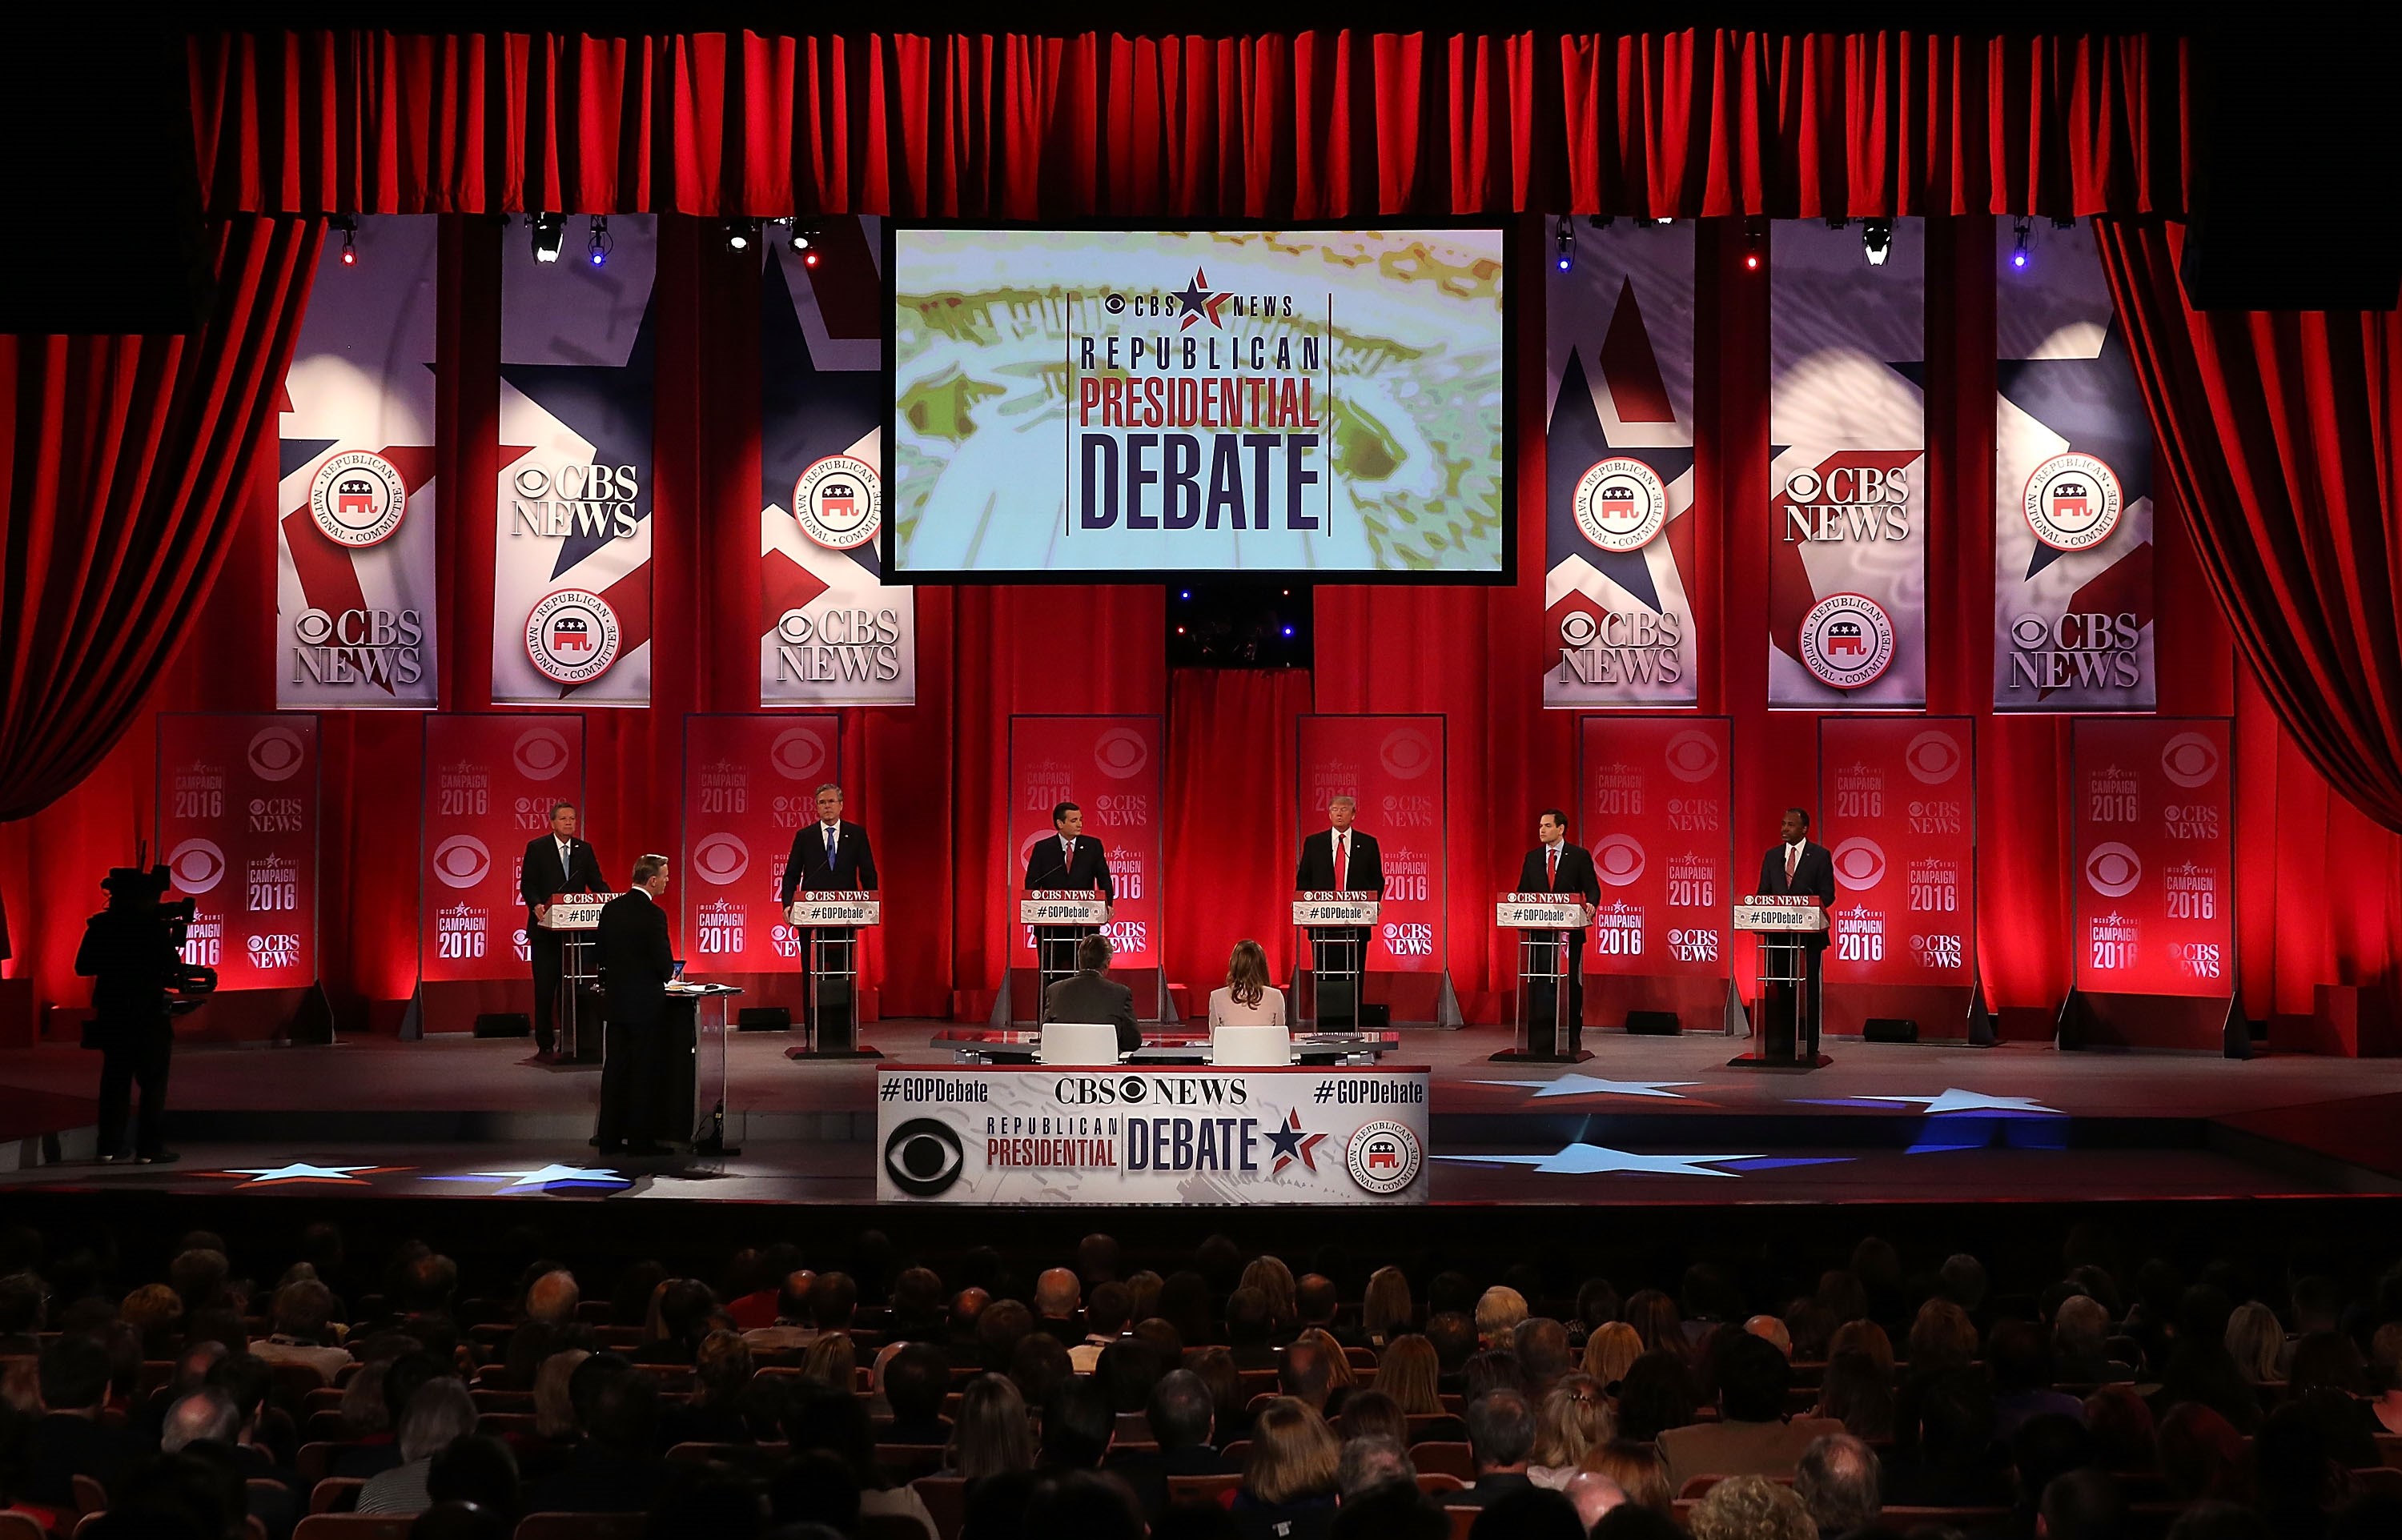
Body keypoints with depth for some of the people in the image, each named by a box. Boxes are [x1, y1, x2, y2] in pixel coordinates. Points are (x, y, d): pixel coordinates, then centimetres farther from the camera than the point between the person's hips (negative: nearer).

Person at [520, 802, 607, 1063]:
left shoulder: (584, 850, 10)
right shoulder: (537, 847, -1)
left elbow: (596, 883, 7)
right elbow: (527, 884, -5)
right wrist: (536, 905, -24)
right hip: (546, 928, -3)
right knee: (545, 989, 0)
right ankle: (545, 1047, 4)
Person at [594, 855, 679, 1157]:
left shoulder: (611, 909, 4)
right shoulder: (653, 915, -17)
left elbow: (602, 954, 9)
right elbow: (664, 965, -16)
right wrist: (668, 975, 6)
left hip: (616, 1001, 7)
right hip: (646, 1004, -7)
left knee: (615, 1069, 12)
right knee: (645, 1073, 1)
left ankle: (610, 1139, 16)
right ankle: (640, 1141, 5)